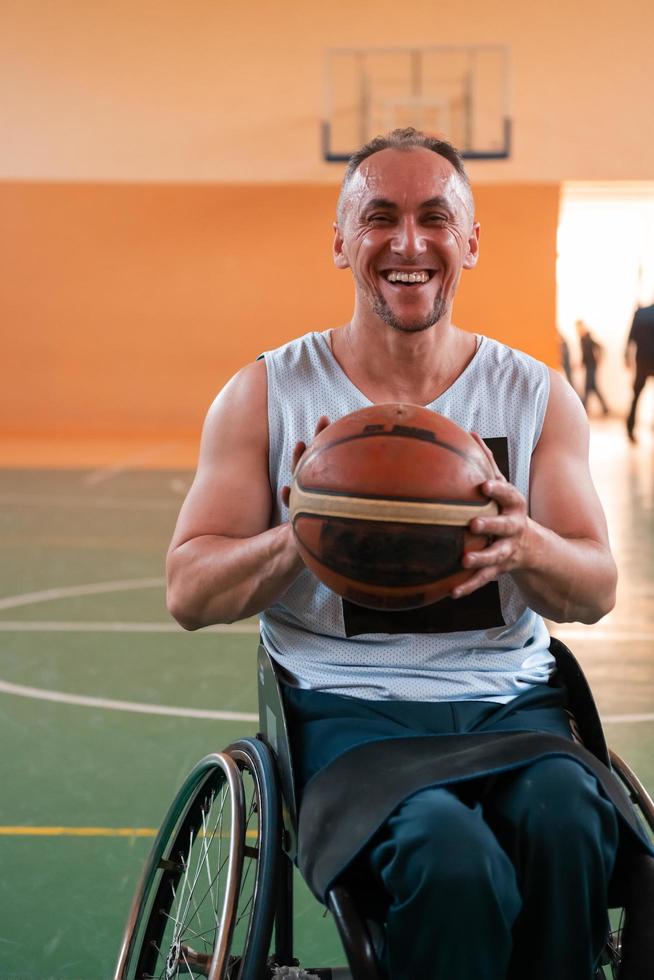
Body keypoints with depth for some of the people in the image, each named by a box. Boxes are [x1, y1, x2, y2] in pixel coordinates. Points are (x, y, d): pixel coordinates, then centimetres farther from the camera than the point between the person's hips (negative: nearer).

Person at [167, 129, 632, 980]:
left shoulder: (536, 394, 10)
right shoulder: (267, 395, 5)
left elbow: (597, 592, 5)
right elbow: (189, 595, 1)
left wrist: (525, 545, -20)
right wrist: (303, 535, -21)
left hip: (508, 697, 2)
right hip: (346, 707, -2)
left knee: (566, 823, -32)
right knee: (452, 861, -33)